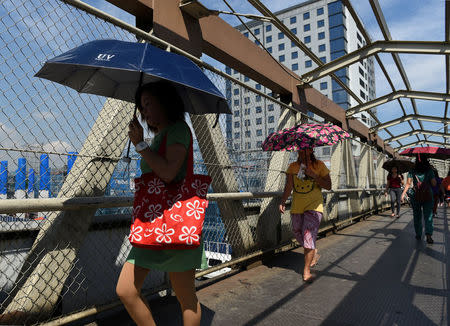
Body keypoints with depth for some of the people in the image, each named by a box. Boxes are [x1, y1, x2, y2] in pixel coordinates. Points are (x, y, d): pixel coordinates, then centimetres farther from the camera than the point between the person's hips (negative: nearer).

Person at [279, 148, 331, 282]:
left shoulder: (319, 165, 1)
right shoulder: (292, 167, 6)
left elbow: (328, 186, -1)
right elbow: (288, 187, -1)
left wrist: (314, 176, -15)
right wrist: (282, 202, -14)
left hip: (314, 206, -3)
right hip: (296, 207, 4)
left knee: (309, 235, -11)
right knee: (298, 234, 11)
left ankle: (306, 271, 1)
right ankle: (314, 253, 42)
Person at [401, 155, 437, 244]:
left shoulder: (412, 171, -2)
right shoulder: (429, 171, -2)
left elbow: (408, 183, -7)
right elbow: (434, 184, -6)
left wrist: (403, 194, -5)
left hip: (415, 196, 1)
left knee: (417, 216, 12)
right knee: (428, 216, 0)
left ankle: (418, 235, 19)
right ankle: (428, 235, -16)